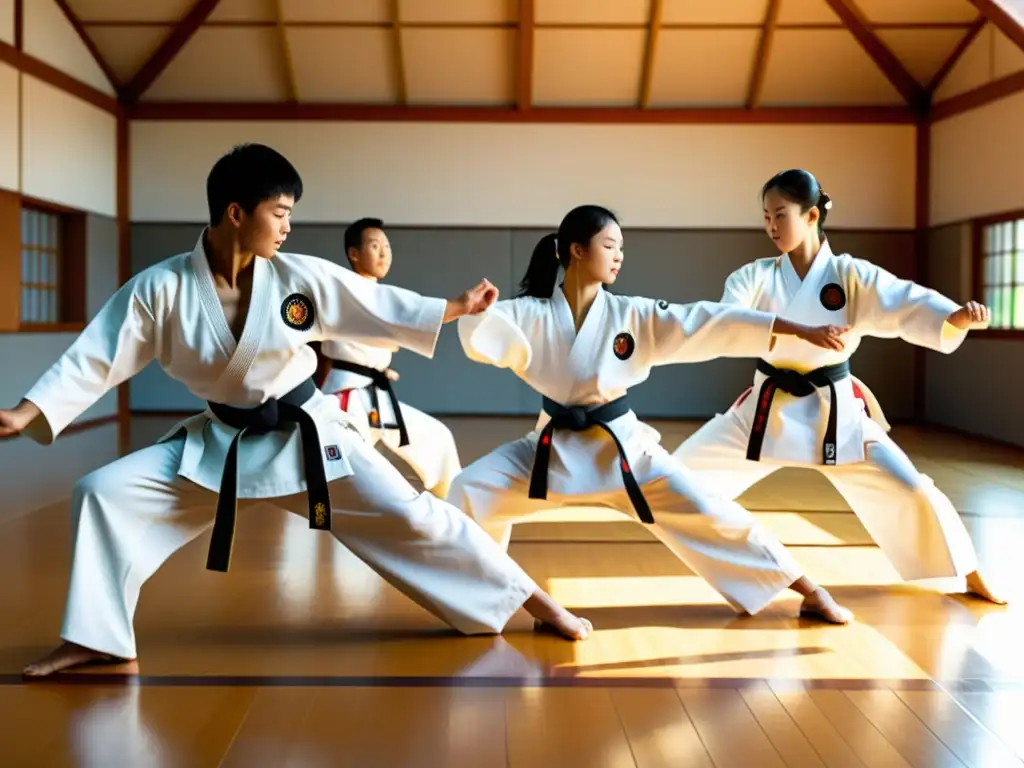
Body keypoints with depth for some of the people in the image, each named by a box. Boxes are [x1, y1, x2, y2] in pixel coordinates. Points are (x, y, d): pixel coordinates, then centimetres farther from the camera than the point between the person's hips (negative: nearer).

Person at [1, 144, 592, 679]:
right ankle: (96, 639, 5)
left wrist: (458, 309, -3)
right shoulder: (161, 288, -12)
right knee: (103, 494, -10)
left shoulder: (302, 277, -11)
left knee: (409, 516, -5)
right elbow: (95, 357, -10)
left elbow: (381, 308, -2)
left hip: (308, 434, -1)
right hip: (221, 443, 2)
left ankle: (538, 603, 8)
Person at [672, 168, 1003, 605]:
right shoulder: (755, 277, -4)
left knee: (910, 491, -7)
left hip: (835, 411, -2)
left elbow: (910, 305, -19)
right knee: (684, 470, 0)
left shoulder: (851, 275, -8)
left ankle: (971, 578, 15)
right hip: (768, 409, 2)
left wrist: (956, 317, -41)